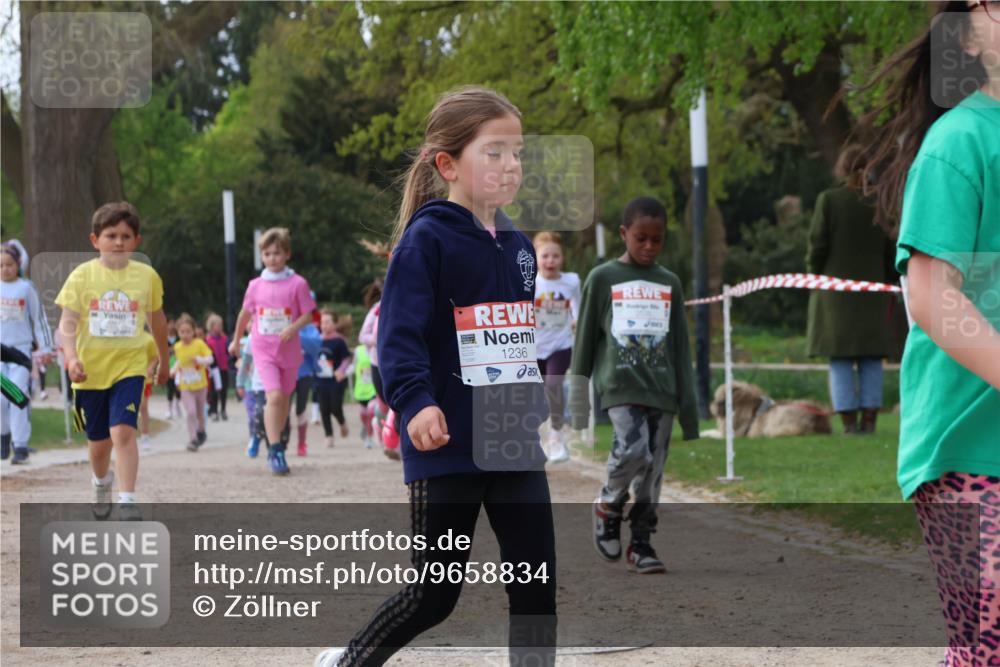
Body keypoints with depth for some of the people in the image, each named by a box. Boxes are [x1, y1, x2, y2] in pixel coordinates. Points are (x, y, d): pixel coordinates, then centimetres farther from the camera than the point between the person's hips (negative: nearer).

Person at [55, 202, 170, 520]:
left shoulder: (147, 276, -1)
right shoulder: (82, 276, -5)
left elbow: (157, 319, 14)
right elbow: (67, 321, -10)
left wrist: (163, 359, 24)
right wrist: (71, 356, -26)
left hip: (129, 366, -1)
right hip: (91, 370, 1)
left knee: (123, 432, -19)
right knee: (98, 441, 15)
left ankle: (127, 500, -18)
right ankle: (102, 483, 44)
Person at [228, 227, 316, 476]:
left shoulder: (297, 284, -5)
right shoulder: (256, 285, 2)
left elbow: (308, 314, -3)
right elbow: (245, 314, 17)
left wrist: (293, 327, -22)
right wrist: (236, 340, 27)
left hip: (289, 350, 1)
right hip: (264, 350, -1)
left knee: (283, 398, 13)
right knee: (274, 396, -17)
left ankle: (276, 442, 34)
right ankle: (275, 449, -18)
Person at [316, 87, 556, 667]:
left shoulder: (518, 246, 11)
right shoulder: (427, 239, -11)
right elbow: (399, 334, -18)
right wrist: (416, 403, -31)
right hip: (448, 446, -6)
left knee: (537, 585, 3)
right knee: (437, 593, 3)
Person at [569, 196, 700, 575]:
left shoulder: (669, 284, 12)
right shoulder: (602, 279, 4)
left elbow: (680, 348, 14)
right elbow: (585, 338, 6)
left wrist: (689, 407, 10)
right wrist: (579, 394, 4)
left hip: (661, 389, 3)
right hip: (619, 383, -3)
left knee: (653, 468, 0)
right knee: (633, 449, -23)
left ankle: (641, 543, 10)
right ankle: (609, 506, 3)